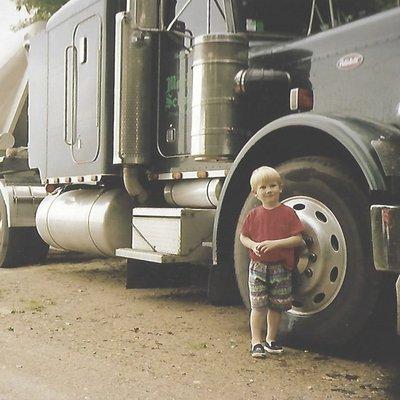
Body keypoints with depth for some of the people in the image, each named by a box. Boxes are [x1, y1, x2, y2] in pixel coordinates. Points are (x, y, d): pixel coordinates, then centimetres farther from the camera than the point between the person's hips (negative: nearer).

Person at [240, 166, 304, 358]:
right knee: (258, 305, 1)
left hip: (280, 268, 0)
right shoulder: (254, 214, 2)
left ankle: (271, 339, 27)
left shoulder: (288, 213, -4)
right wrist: (253, 245, -13)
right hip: (258, 266, 0)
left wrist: (275, 243, -20)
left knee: (276, 306, 11)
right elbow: (243, 236, 8)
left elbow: (298, 239, -9)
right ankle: (256, 342, 10)